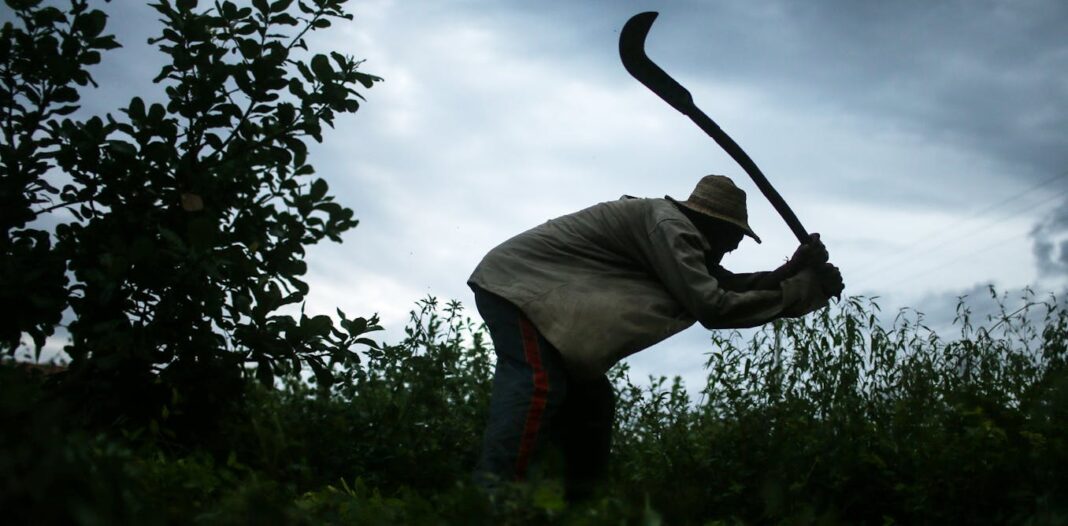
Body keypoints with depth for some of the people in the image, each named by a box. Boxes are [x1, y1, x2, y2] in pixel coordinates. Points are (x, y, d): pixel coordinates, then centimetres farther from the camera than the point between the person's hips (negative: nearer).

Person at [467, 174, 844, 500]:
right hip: (516, 281, -11)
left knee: (589, 398, 10)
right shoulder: (667, 223, -17)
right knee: (538, 387, -26)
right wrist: (803, 289, -18)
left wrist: (794, 270, 3)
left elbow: (728, 284, 16)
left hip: (545, 291, 11)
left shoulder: (676, 230, 16)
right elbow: (712, 306, -24)